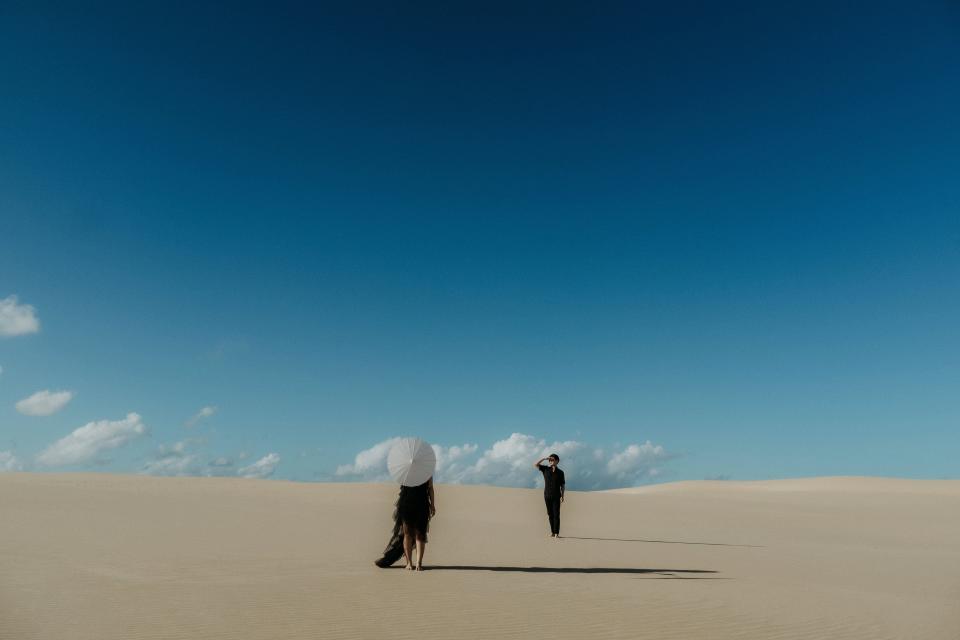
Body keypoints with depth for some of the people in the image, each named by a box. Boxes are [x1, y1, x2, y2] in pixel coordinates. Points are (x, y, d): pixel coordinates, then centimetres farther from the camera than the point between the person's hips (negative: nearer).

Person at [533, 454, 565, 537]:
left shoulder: (560, 472, 4)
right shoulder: (546, 469, 6)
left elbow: (563, 485, 4)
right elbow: (535, 464, -2)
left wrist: (562, 496, -4)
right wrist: (544, 458, -6)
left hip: (556, 496, -1)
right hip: (547, 496, 1)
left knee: (556, 514, -5)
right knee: (550, 514, 5)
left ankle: (556, 533, -5)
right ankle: (552, 532, 12)